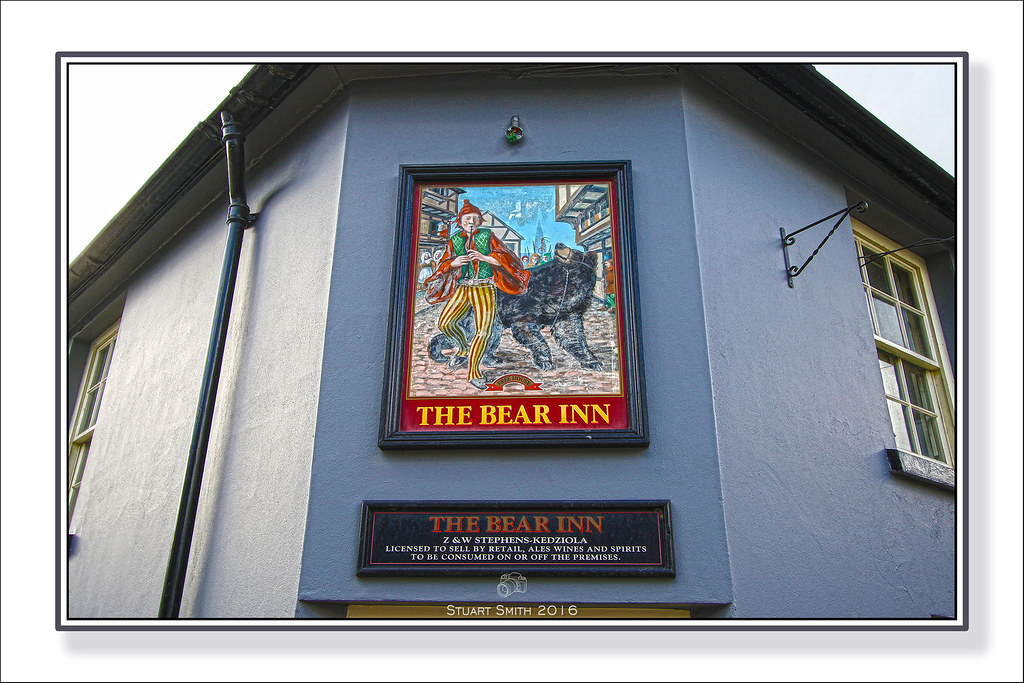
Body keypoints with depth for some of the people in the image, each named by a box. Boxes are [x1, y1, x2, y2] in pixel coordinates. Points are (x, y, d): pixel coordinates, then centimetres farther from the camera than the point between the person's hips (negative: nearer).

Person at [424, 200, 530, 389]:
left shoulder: (487, 236, 5)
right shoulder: (454, 240, 13)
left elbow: (506, 257, -2)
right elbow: (442, 265, 13)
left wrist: (484, 257, -17)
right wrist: (454, 263, -9)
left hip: (484, 289, -3)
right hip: (462, 288, 3)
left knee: (484, 330, -14)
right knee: (444, 323, -11)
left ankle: (474, 372, -3)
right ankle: (463, 350, 18)